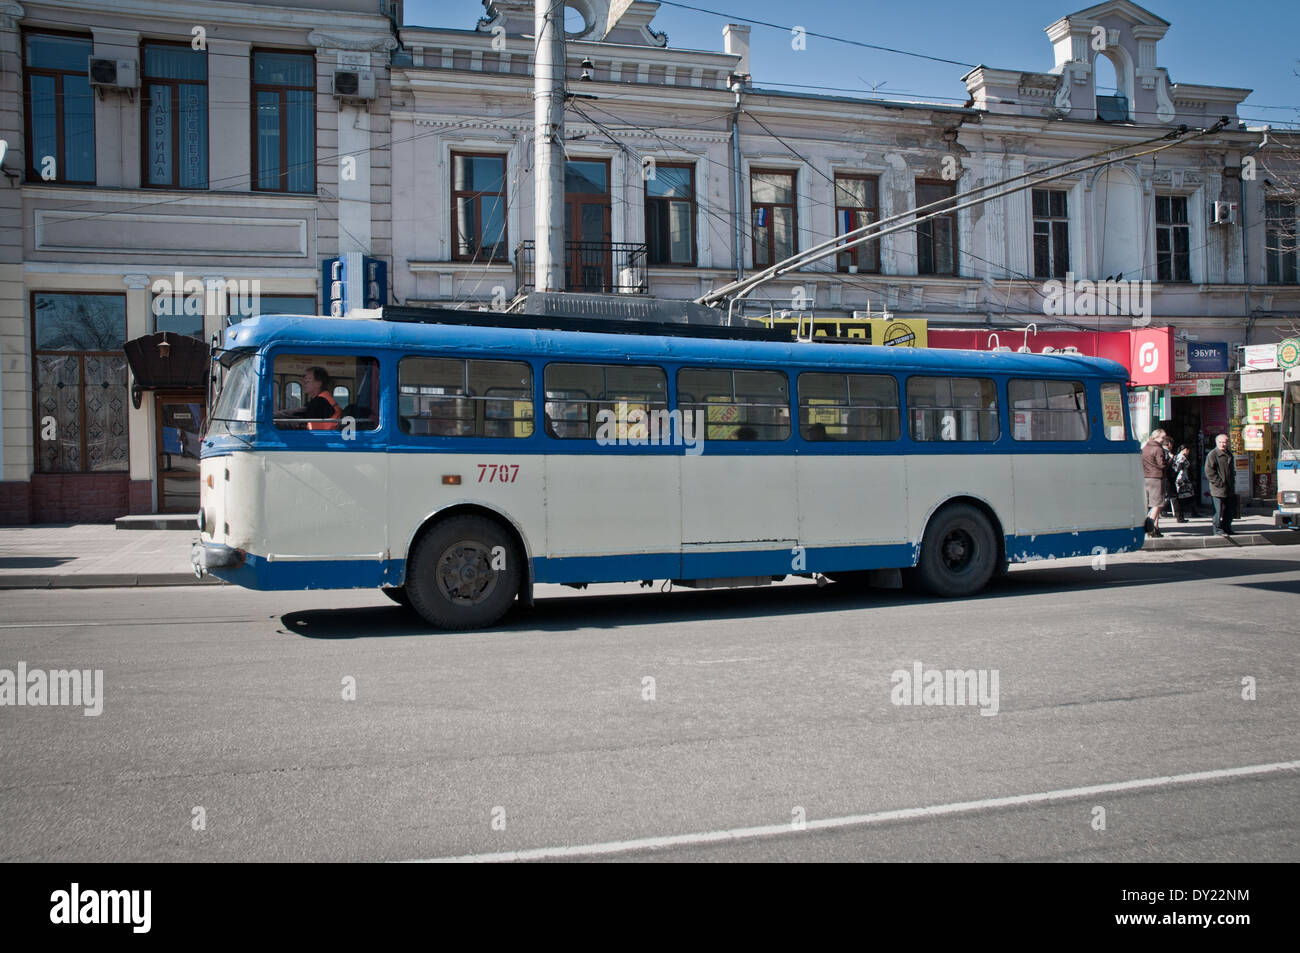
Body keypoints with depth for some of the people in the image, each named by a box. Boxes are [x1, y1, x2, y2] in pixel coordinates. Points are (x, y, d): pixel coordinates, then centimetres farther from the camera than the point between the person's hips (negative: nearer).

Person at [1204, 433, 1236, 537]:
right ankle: (1218, 530, 3)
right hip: (1218, 488, -8)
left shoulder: (1229, 454, 17)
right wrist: (1219, 482, -16)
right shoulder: (1212, 454, -8)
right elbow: (1209, 471, -14)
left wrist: (1232, 480, 16)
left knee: (1230, 510, 11)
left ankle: (1227, 528, 22)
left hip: (1229, 489, 8)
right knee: (1219, 510, -5)